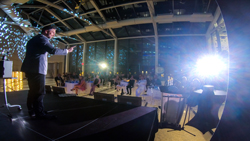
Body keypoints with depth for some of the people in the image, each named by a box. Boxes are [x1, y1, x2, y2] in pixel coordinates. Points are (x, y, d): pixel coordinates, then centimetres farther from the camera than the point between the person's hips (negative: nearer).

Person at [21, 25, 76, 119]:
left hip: (30, 68, 11)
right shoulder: (42, 38, -8)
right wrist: (67, 51, -11)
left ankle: (32, 111, 26)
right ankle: (40, 113, 0)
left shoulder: (34, 39, 23)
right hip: (37, 69, -11)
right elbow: (53, 51, -21)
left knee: (33, 91, 16)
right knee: (39, 92, -6)